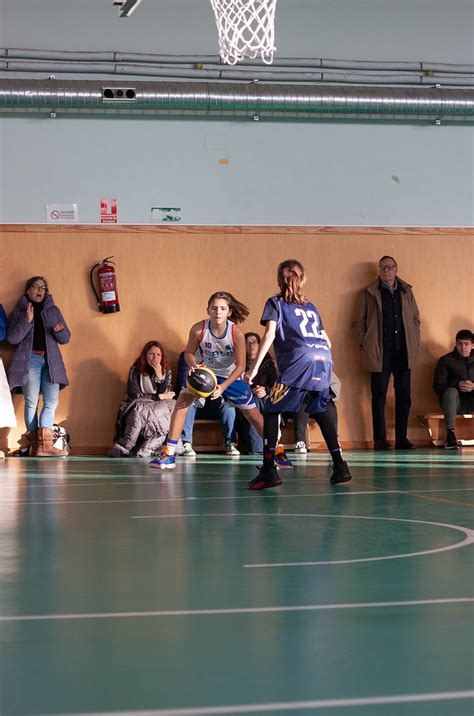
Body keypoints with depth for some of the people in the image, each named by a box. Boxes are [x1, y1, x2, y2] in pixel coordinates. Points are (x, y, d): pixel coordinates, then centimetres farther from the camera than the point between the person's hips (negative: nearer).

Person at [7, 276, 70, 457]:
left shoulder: (53, 310, 18)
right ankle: (34, 443, -8)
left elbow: (66, 339, 15)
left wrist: (59, 331, -8)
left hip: (51, 361, 3)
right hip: (29, 360, -3)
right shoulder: (19, 311, 12)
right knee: (32, 402, -10)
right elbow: (12, 338, -1)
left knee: (52, 401, -10)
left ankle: (44, 444, -15)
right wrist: (27, 321, -13)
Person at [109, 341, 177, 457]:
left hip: (158, 409, 3)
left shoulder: (166, 371, 3)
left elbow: (165, 395, -6)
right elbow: (134, 395, -13)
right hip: (136, 408, -3)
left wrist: (160, 377, -19)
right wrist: (159, 397, -11)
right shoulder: (136, 370, -6)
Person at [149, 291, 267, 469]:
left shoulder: (236, 333, -27)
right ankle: (168, 454, -13)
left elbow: (240, 365, -20)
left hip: (230, 376, -1)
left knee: (253, 414, 3)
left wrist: (222, 387, -29)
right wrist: (194, 366, -31)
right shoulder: (198, 329, -25)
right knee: (182, 403, -17)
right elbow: (189, 353, -9)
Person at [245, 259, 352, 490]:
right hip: (324, 359, 5)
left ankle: (269, 470, -9)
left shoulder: (276, 303, 14)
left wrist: (255, 367, -3)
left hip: (299, 360, -5)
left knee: (271, 410, 1)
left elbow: (270, 334, 0)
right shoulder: (310, 306, 29)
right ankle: (339, 466, 13)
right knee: (321, 412, 18)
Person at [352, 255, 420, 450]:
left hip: (404, 352, 3)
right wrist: (365, 344, -3)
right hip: (380, 353, -3)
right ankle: (380, 440, 1)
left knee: (404, 396, 3)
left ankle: (401, 438, 9)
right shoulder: (369, 293, 6)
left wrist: (415, 343, 8)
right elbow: (358, 322, 6)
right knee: (379, 396, -3)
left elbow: (415, 319, 19)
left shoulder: (406, 291, 15)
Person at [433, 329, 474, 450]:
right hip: (454, 402, -1)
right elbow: (437, 386, -4)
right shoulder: (445, 360, 8)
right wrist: (457, 385, -21)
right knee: (451, 391, -35)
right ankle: (450, 433, -42)